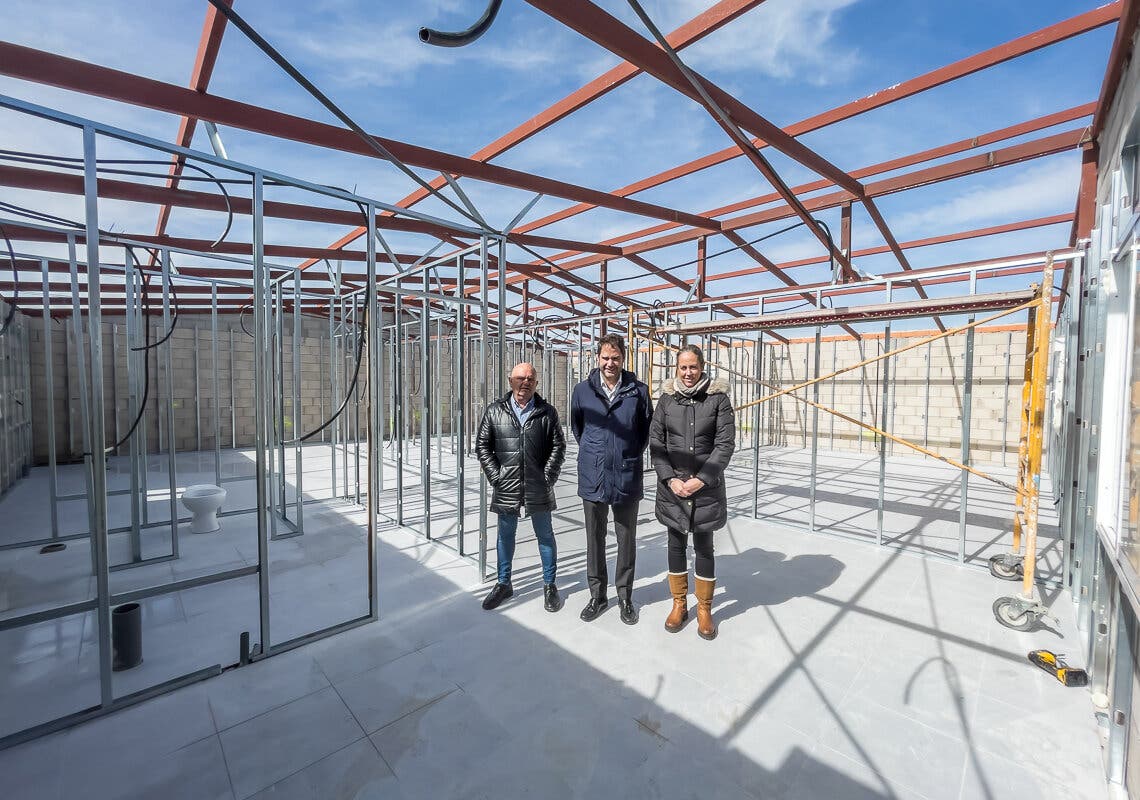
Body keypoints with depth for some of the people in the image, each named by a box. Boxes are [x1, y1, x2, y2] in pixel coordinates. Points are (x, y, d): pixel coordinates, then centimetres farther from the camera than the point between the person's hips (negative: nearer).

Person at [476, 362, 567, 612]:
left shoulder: (547, 412, -1)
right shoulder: (495, 411, 1)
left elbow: (558, 447, 0)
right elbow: (482, 446, 3)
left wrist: (547, 477, -8)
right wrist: (495, 476, -5)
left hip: (538, 489, -1)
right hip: (506, 488, 1)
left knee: (545, 536, 10)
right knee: (505, 536, 15)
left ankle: (549, 585, 28)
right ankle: (503, 584, 33)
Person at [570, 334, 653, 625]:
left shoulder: (638, 390, -3)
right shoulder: (583, 390, -1)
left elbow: (647, 428, 8)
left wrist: (632, 455, 6)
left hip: (627, 478, -1)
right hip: (592, 478, 1)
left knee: (627, 540, 12)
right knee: (595, 540, 13)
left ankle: (625, 596, 30)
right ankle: (597, 595, 31)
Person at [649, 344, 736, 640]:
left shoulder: (718, 398, -3)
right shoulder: (666, 399, 1)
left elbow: (725, 444, -7)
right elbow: (655, 442, 0)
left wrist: (701, 479, -13)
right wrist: (670, 479, -10)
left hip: (707, 487, -1)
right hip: (672, 487, 2)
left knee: (704, 548, 9)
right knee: (676, 546, 12)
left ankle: (704, 610, 26)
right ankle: (679, 604, 30)